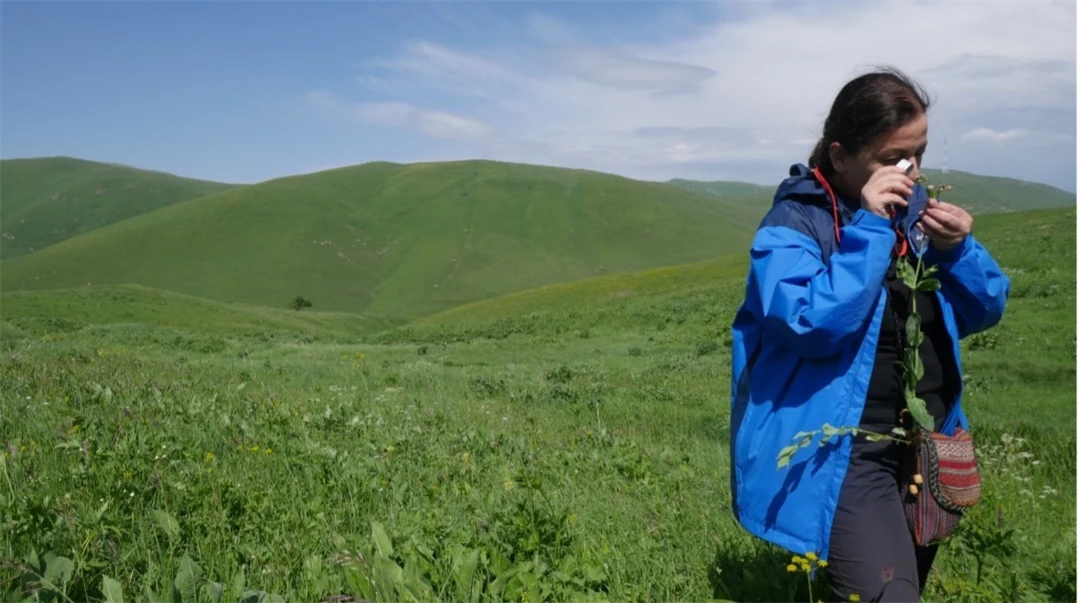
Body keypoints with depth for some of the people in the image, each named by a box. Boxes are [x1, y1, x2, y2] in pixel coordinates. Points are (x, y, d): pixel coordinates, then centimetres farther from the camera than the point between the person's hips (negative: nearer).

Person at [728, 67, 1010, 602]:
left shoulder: (915, 209, 5)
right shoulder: (794, 223, -14)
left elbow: (985, 311, 8)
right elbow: (813, 325, -30)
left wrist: (956, 250, -11)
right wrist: (869, 227, -26)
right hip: (850, 456, -7)